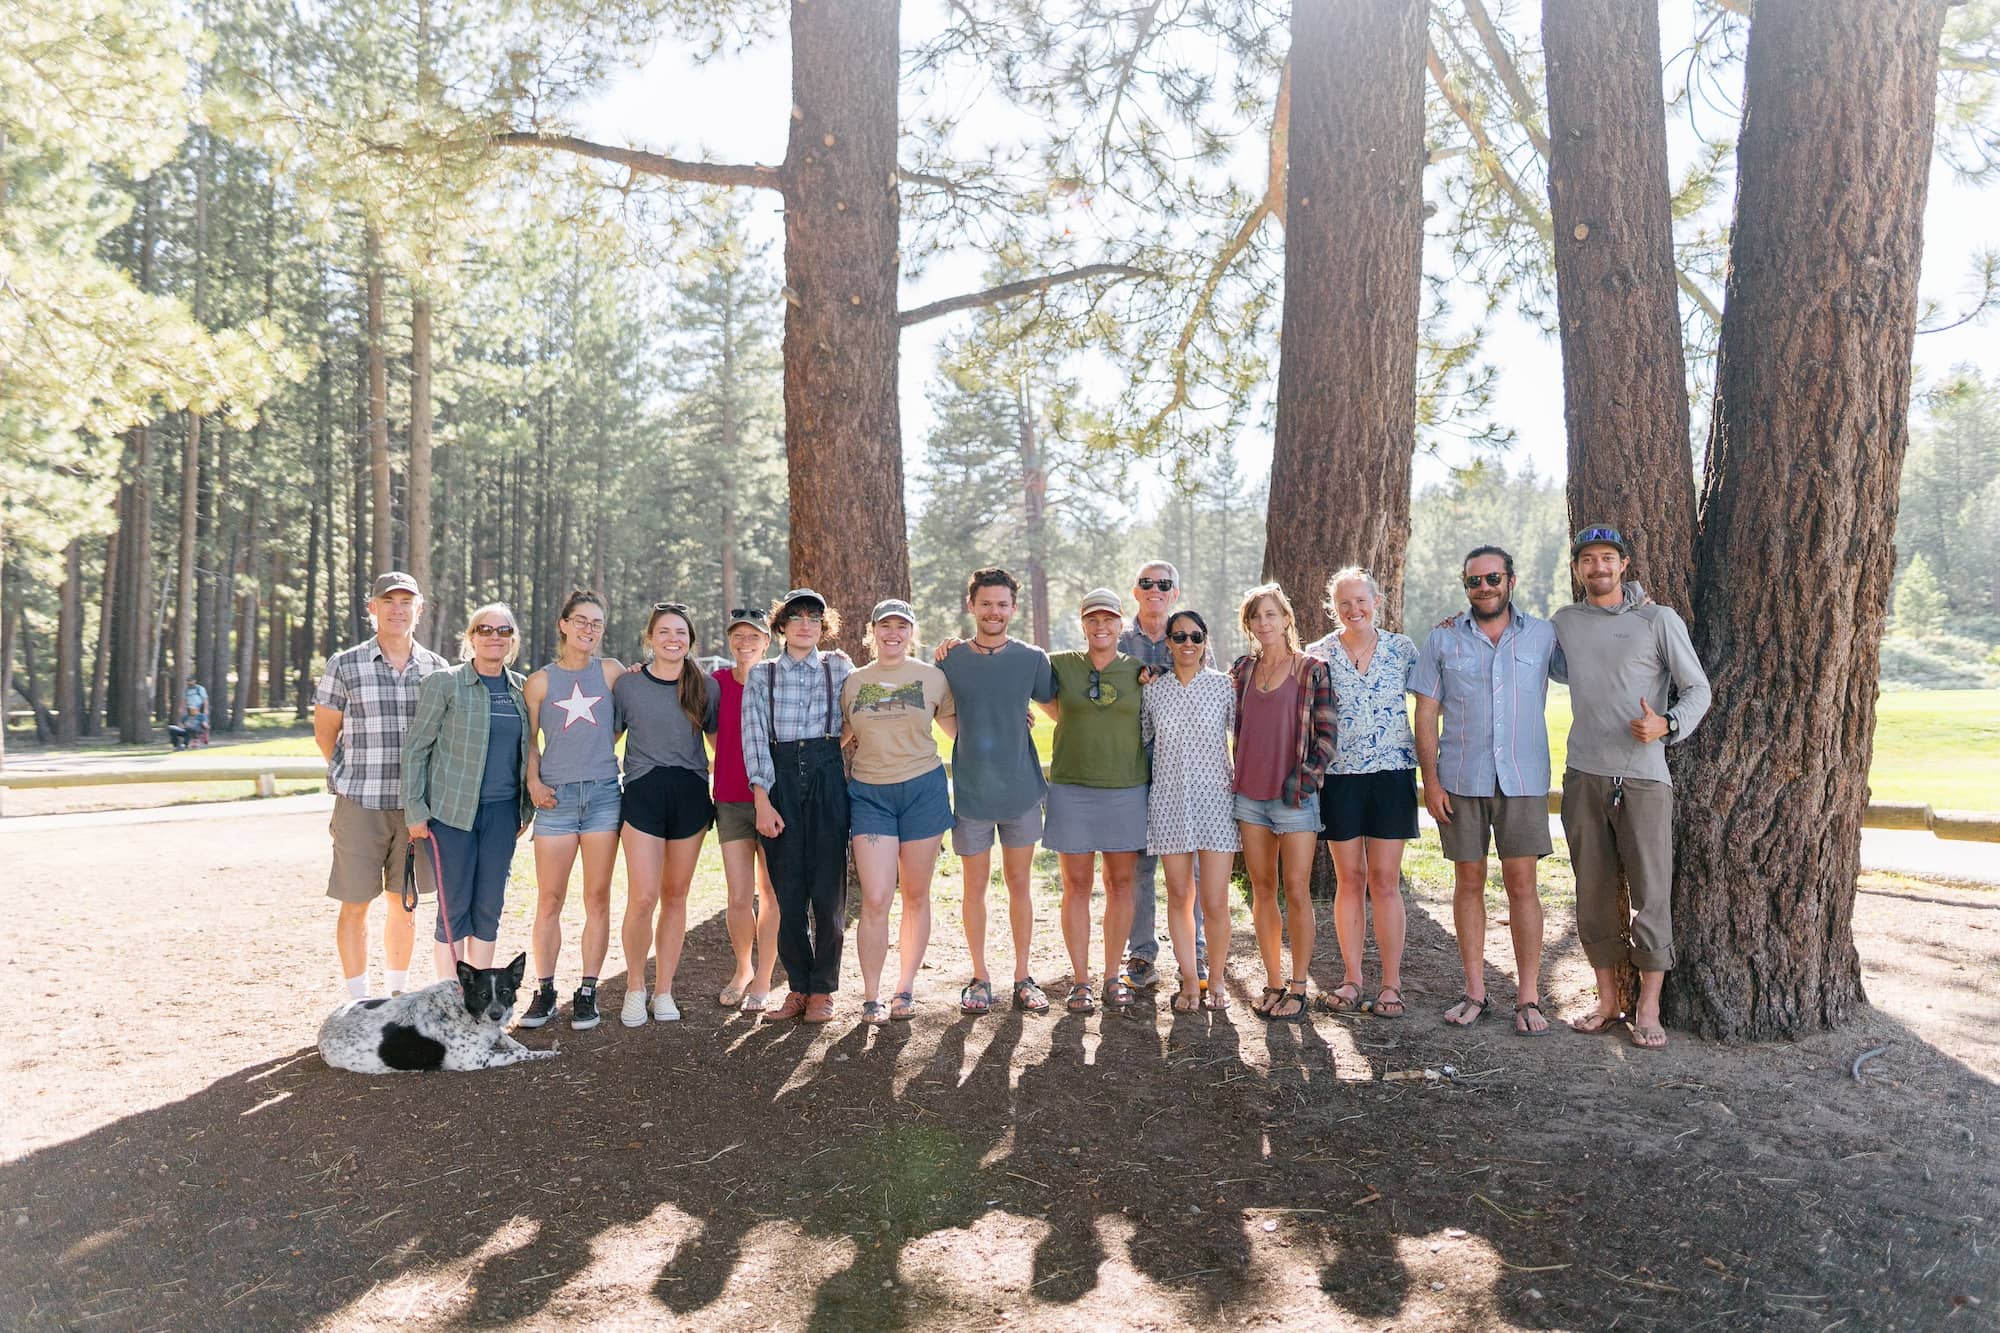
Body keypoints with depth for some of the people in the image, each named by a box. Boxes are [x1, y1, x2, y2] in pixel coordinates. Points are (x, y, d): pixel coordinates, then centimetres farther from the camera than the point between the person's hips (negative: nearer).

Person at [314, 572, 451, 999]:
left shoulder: (437, 667, 6)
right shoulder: (345, 665, -2)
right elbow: (325, 732, 6)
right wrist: (355, 778, 11)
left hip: (416, 804, 3)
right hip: (360, 804, -2)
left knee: (402, 903, 13)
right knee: (356, 904, 3)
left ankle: (398, 993, 25)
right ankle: (360, 1002, 14)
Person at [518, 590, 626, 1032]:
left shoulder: (611, 671, 5)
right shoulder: (540, 681, 5)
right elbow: (530, 742, 9)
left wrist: (600, 747, 5)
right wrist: (533, 781, -3)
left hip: (603, 793, 1)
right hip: (556, 798, 0)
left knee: (597, 898, 3)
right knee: (549, 900, 1)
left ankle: (587, 993, 12)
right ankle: (544, 991, 13)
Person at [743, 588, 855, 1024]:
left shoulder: (839, 667, 10)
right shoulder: (761, 675, 8)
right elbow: (755, 739, 0)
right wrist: (762, 800, -10)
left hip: (828, 779, 0)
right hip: (780, 781, 1)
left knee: (827, 887, -1)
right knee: (788, 889, 1)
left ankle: (822, 990, 10)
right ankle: (798, 987, 13)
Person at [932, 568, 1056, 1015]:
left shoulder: (1032, 659, -1)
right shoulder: (950, 660, -1)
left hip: (1021, 790, 1)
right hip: (971, 791, 0)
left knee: (1020, 883, 9)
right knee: (975, 886, 8)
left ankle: (1022, 977, 21)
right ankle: (980, 978, 22)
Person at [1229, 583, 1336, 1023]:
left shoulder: (1311, 669, -3)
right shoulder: (1242, 670, 9)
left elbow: (1326, 733, -4)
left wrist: (1304, 777, -11)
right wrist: (1233, 776, 9)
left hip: (1294, 794, -4)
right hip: (1249, 795, 4)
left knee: (1296, 891, -1)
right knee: (1262, 890, 9)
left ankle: (1298, 987, 9)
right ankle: (1273, 982, 19)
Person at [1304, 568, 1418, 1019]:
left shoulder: (1401, 648, 4)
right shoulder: (1317, 655, 3)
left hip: (1392, 774, 0)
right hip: (1339, 776, 0)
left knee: (1385, 881, 1)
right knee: (1349, 879, 6)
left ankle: (1391, 983, 8)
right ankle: (1351, 979, 16)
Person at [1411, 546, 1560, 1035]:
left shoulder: (1543, 635, 5)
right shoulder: (1442, 640, 5)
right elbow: (1426, 715, 4)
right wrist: (1430, 779, -3)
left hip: (1522, 780, -1)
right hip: (1460, 780, 1)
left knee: (1521, 884, 0)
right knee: (1468, 882, 7)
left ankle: (1528, 998, 8)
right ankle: (1475, 992, 17)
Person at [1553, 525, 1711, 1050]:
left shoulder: (1659, 620, 0)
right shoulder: (1564, 621, 11)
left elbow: (1698, 689, 2)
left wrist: (1667, 725, -18)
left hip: (1644, 777, -3)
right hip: (1584, 777, 3)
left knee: (1651, 894, -2)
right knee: (1594, 893, 7)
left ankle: (1648, 1010, 9)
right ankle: (1607, 1000, 19)